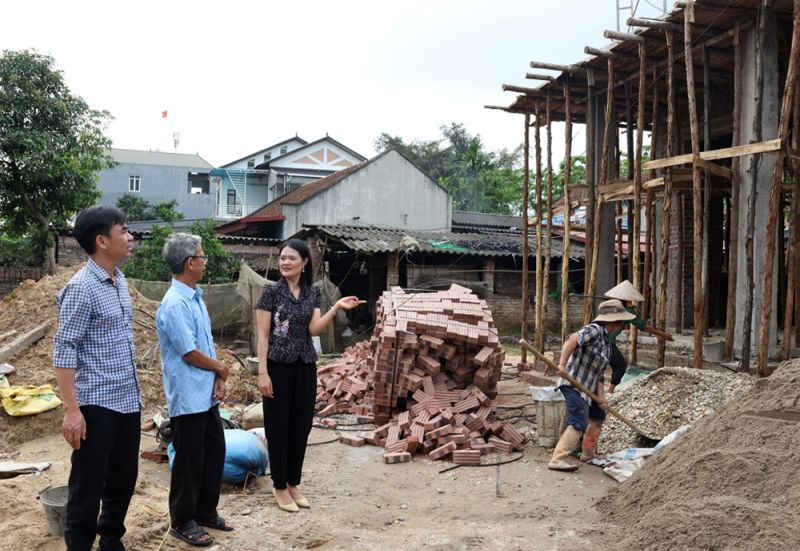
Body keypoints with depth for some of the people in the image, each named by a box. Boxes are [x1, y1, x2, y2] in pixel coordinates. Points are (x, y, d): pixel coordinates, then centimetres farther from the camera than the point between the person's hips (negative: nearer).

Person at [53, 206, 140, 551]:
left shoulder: (119, 280, 8)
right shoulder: (82, 287, -15)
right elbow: (63, 350, -16)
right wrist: (71, 409, -20)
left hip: (127, 400, 8)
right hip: (96, 404, -8)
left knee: (124, 478, 18)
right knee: (87, 486, 4)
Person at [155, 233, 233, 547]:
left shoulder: (195, 297, 9)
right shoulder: (175, 305, -21)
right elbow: (190, 353, -20)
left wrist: (218, 379, 1)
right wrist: (220, 369, -5)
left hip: (206, 394, 9)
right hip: (188, 397, -9)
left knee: (215, 453, 17)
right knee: (189, 460, 4)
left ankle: (206, 512, 33)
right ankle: (182, 522, 20)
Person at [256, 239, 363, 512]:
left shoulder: (313, 293, 6)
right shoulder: (272, 291, -7)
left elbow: (314, 329, -5)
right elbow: (262, 335, -8)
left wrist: (336, 308, -18)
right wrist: (262, 372, -14)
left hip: (305, 366, 5)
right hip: (278, 366, -4)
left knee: (301, 425, 10)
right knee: (278, 426, 3)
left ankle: (293, 483, 25)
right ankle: (279, 487, 17)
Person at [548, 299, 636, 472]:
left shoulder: (606, 343, 16)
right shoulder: (594, 330, -13)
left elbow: (600, 373, 13)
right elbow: (573, 339, -31)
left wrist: (601, 396, 3)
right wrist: (562, 364, -37)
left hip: (587, 388, 10)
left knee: (598, 416, 24)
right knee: (579, 423, -17)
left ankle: (588, 453, 38)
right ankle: (558, 459, -16)